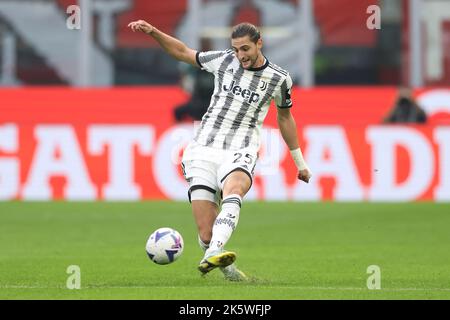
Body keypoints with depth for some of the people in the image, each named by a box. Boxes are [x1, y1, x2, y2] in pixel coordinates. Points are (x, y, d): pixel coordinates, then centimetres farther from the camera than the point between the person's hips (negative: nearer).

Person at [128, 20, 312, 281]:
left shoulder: (279, 79, 6)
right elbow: (182, 52, 20)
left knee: (233, 190, -40)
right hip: (203, 150, 1)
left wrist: (300, 162, 30)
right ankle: (228, 271, 16)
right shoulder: (223, 60, 7)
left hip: (239, 154, -1)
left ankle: (213, 256, -60)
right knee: (207, 235, -13)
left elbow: (285, 117, 23)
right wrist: (152, 31, 7)